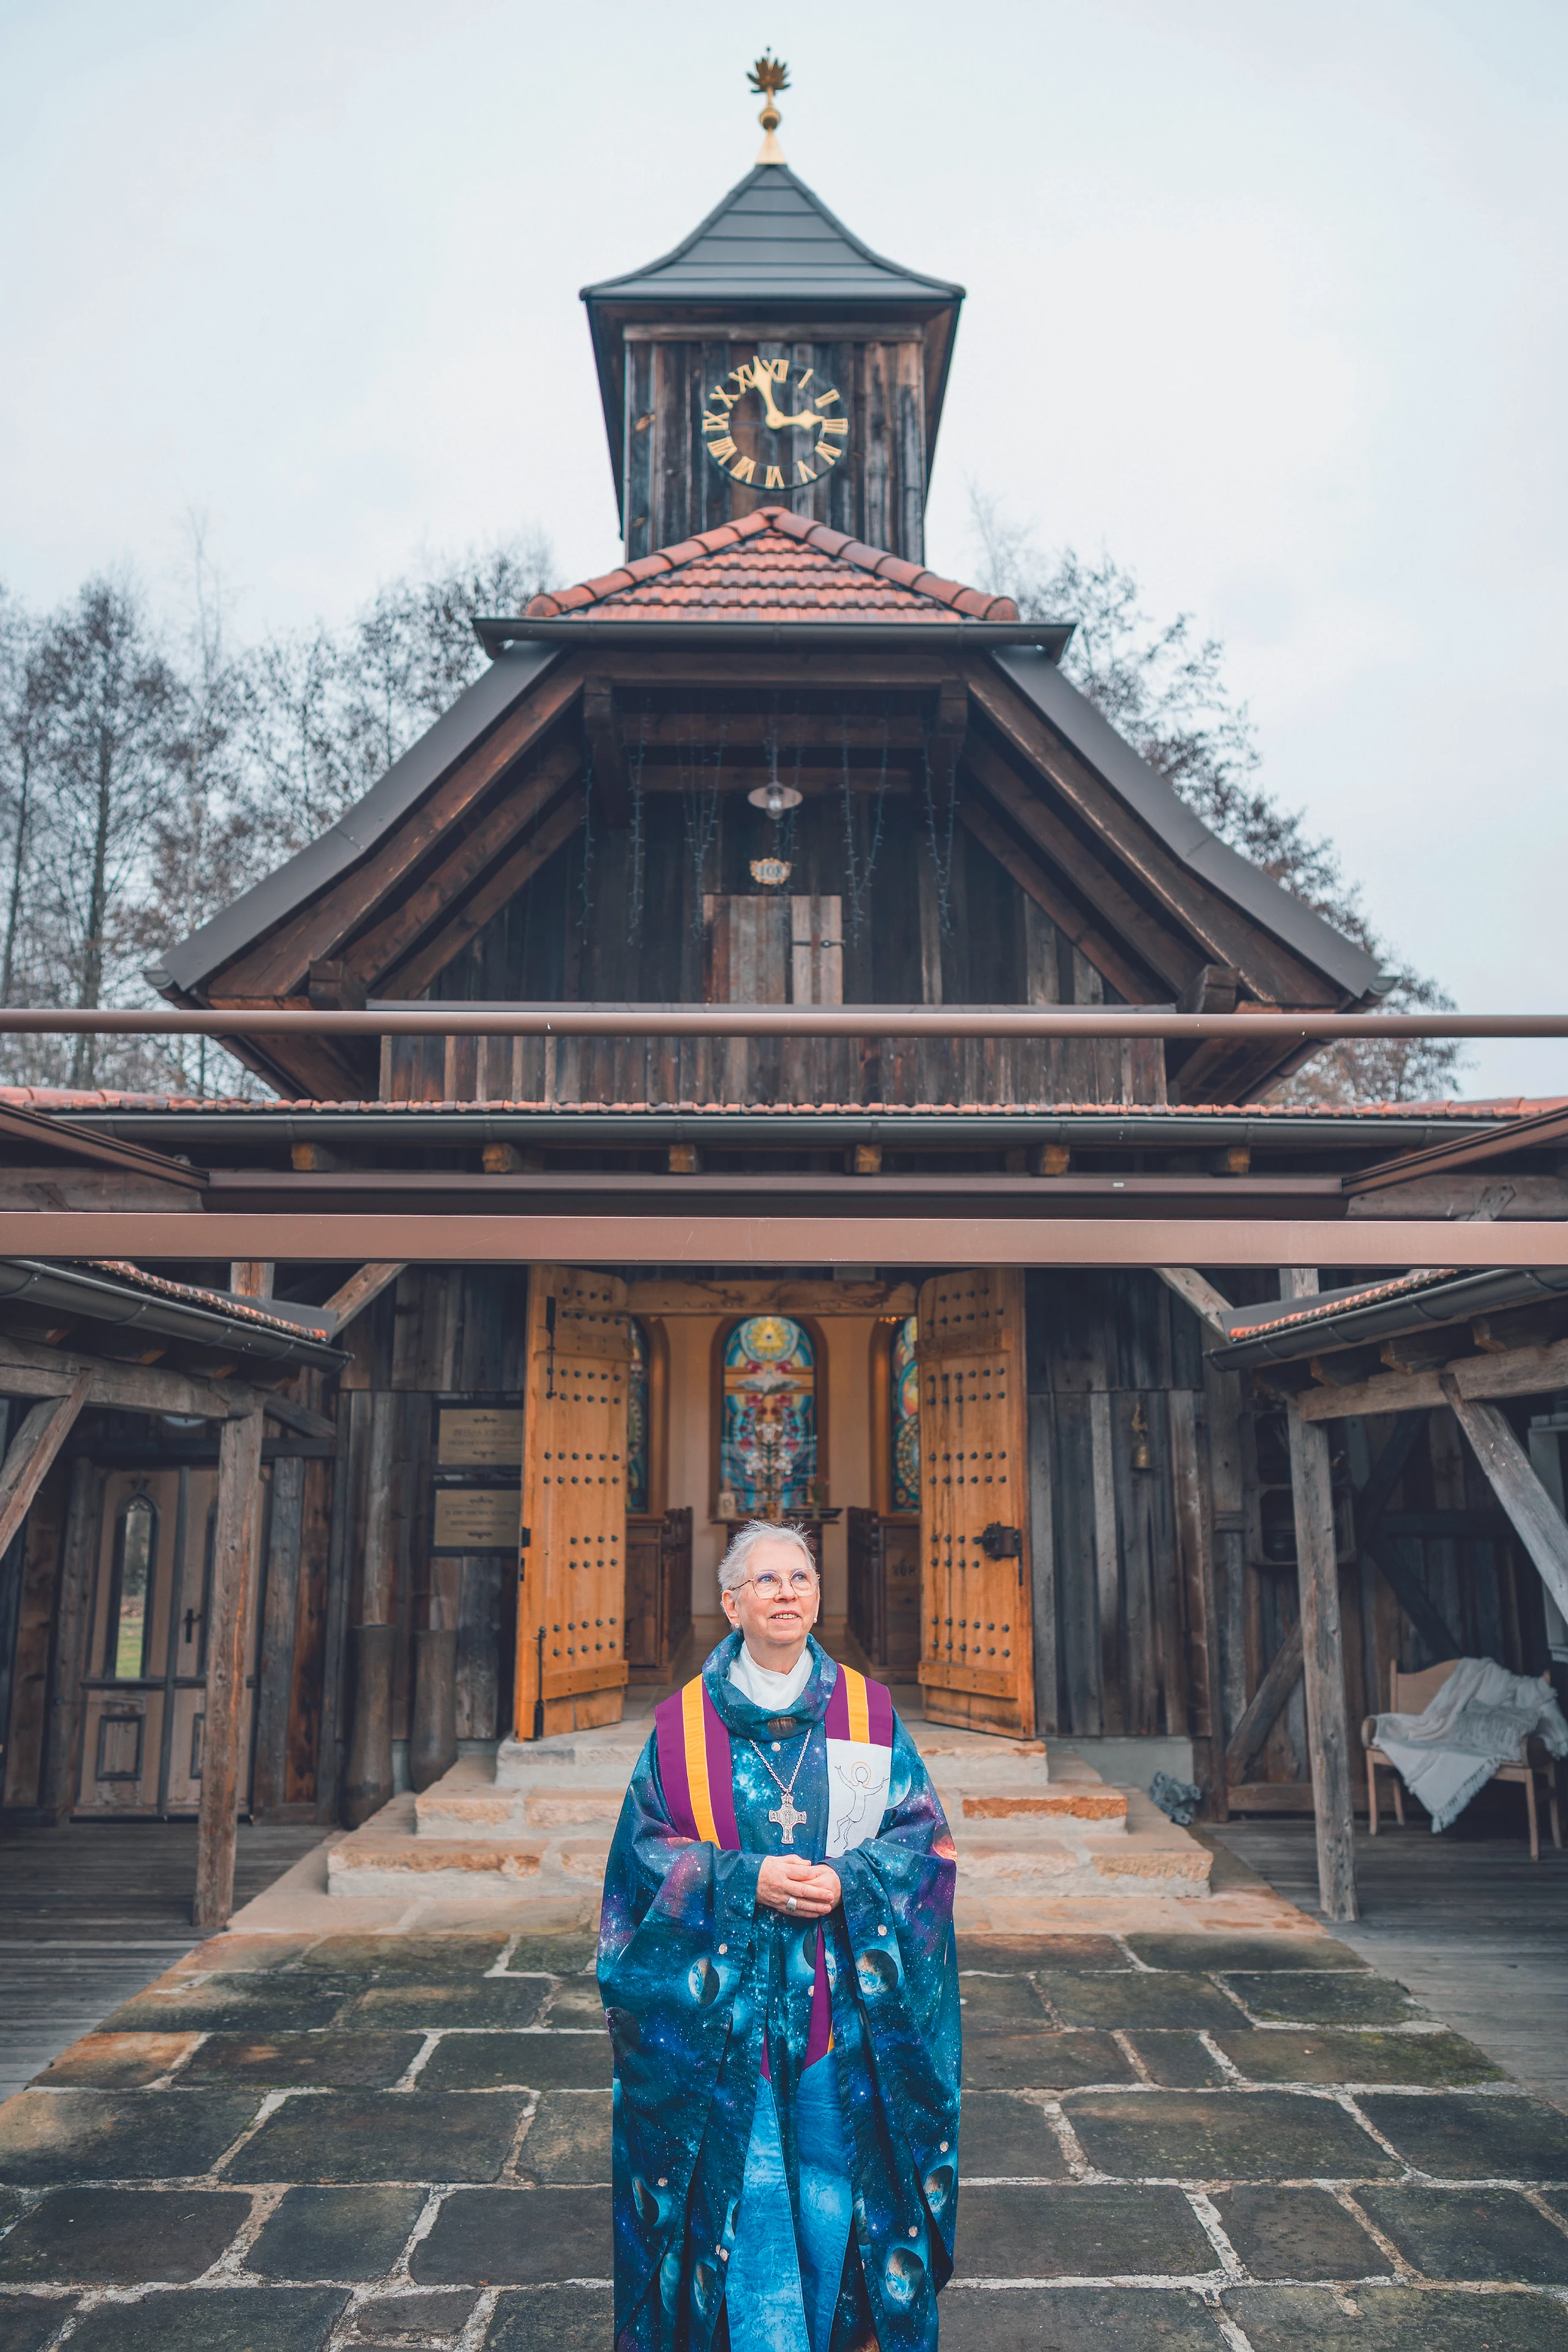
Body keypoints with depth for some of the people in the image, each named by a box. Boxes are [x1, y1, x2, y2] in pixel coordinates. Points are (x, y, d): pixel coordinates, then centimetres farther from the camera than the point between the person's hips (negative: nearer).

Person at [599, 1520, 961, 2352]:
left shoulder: (870, 1713, 2)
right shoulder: (682, 1723, -1)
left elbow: (924, 1837, 1)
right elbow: (646, 1850, -1)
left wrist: (846, 1880, -16)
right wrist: (746, 1879, -16)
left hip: (845, 2002, 1)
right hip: (726, 2009, -1)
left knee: (830, 2194, 10)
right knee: (750, 2199, 2)